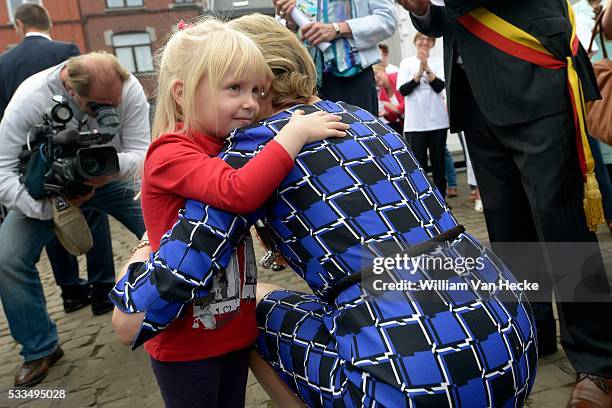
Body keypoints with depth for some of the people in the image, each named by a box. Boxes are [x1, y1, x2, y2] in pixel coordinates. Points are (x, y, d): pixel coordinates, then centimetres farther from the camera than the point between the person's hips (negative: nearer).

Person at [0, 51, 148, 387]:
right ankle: (40, 349, 5)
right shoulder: (30, 99, -29)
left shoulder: (129, 88, -26)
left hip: (111, 179, 1)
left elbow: (141, 151, -23)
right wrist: (49, 206, -39)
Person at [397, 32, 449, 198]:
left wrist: (427, 68, -15)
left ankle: (441, 198, 17)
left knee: (438, 162, 7)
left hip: (437, 120, 1)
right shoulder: (406, 63, 5)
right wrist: (419, 73, -13)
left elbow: (439, 86, -7)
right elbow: (403, 90, -5)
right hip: (415, 122, -1)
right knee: (419, 163, -2)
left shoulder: (438, 62, 6)